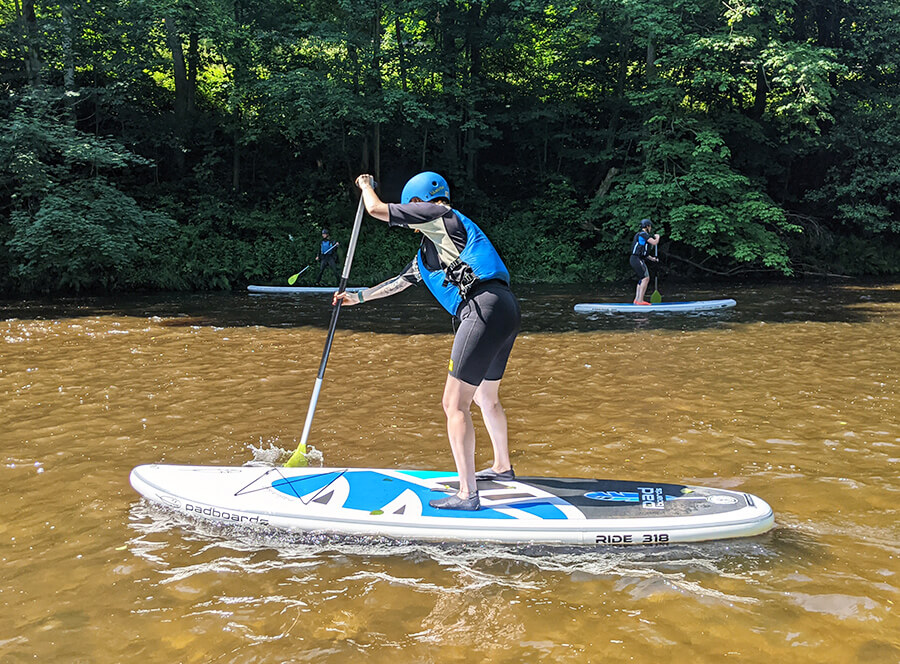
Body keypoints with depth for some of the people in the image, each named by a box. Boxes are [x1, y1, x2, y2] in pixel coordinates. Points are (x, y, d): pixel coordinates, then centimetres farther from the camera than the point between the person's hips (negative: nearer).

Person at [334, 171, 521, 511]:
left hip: (486, 310, -10)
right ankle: (503, 467, 43)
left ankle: (467, 493, -8)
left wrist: (365, 185, 25)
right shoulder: (431, 246, 30)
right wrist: (358, 296, 46)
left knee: (454, 404, -8)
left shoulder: (439, 215, 3)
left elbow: (376, 209, 3)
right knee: (485, 397, 26)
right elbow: (402, 280, 39)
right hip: (506, 311, 10)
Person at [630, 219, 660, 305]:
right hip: (637, 260, -10)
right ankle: (640, 300, -15)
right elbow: (654, 242, -16)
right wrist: (657, 237, 6)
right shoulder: (643, 234, -9)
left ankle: (637, 300, 11)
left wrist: (652, 258, 24)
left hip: (635, 259, 10)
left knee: (642, 279, 13)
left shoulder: (639, 235, 23)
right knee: (646, 278, -12)